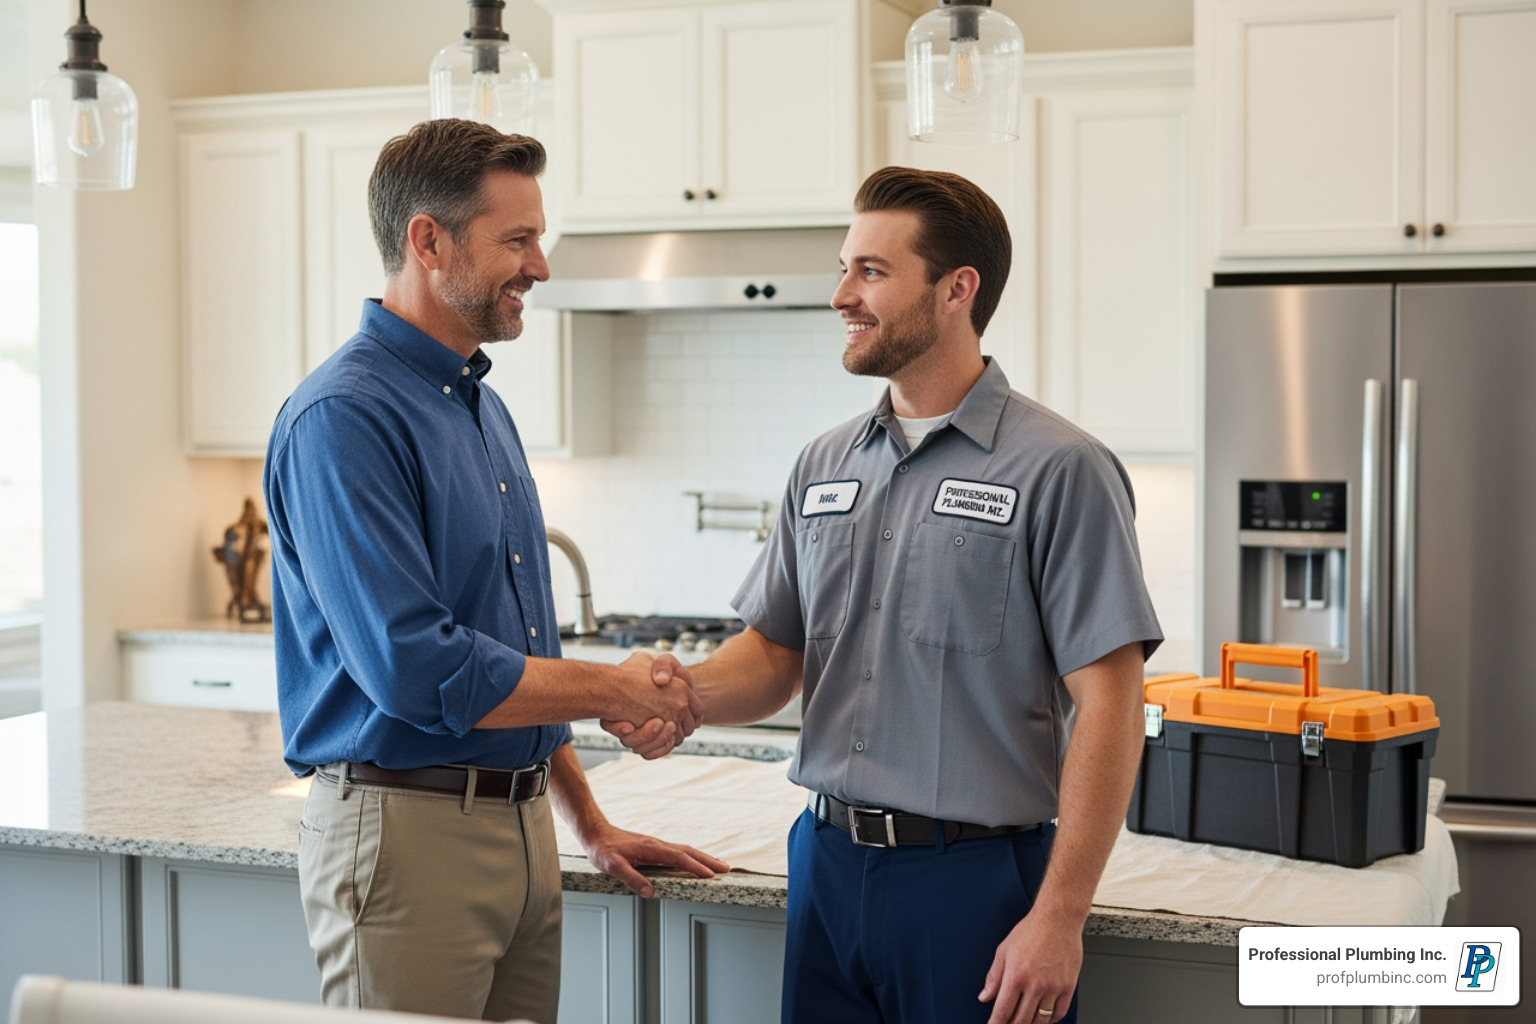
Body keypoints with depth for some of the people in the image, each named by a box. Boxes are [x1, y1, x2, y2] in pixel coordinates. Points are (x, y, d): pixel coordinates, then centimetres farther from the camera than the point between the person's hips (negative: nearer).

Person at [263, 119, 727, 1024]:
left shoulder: (482, 405, 14)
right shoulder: (343, 418, -16)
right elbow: (416, 669, -23)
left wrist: (590, 823, 19)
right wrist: (618, 691, -11)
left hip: (524, 827, 8)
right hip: (410, 831, -8)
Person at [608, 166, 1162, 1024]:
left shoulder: (1059, 469, -10)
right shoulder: (825, 467, 10)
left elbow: (1108, 703, -13)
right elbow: (775, 652, 14)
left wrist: (1060, 918, -17)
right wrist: (681, 695, -8)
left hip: (977, 881, -5)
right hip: (828, 864, 6)